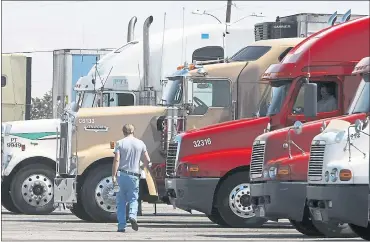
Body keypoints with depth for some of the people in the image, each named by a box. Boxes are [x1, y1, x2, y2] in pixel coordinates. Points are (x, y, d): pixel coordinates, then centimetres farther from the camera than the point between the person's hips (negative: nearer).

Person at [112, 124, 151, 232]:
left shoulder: (120, 143, -1)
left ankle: (121, 225, 3)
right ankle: (132, 215, -19)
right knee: (133, 199, 10)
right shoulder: (140, 143, 5)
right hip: (134, 175, 1)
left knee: (121, 201, 8)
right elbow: (147, 160, 7)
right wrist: (143, 167, 28)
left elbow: (116, 160, -10)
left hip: (121, 174, -1)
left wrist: (114, 175, -10)